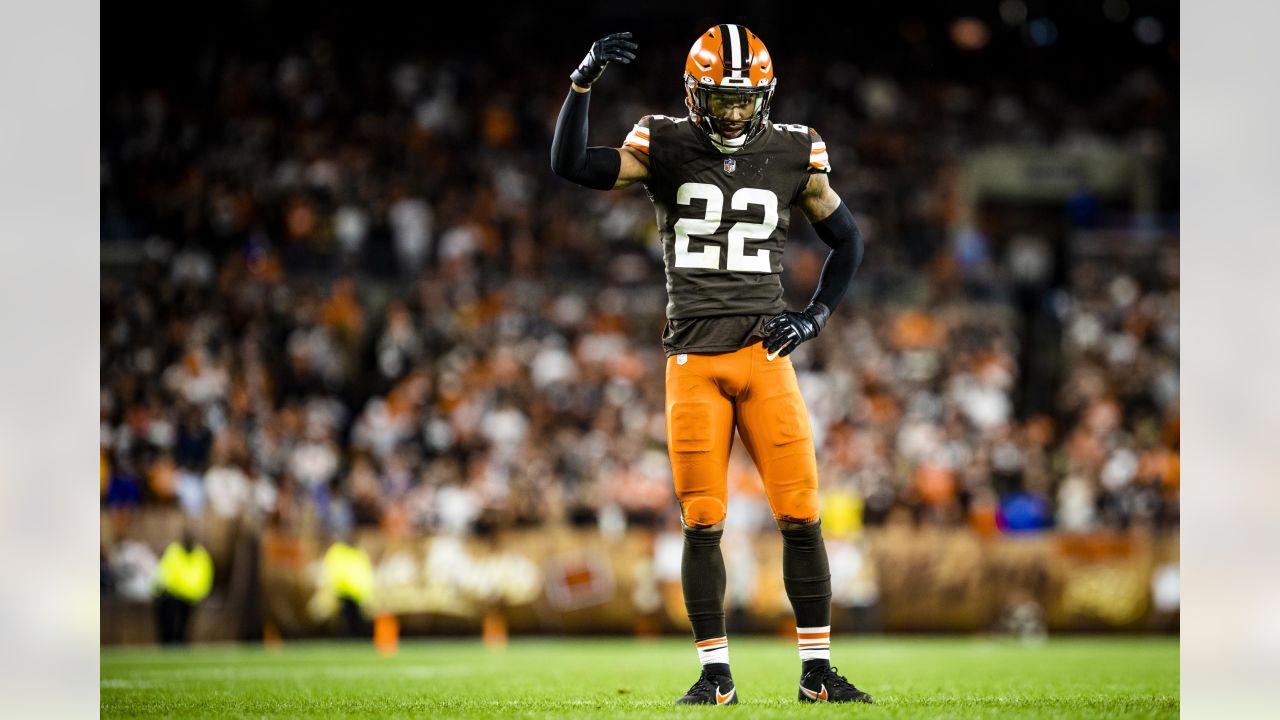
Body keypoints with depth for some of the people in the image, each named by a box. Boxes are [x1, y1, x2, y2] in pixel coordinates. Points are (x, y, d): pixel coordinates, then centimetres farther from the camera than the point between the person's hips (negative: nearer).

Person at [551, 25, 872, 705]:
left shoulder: (791, 156, 6)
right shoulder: (665, 148, 1)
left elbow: (847, 239, 19)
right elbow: (570, 166, -11)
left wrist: (815, 316, 6)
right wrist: (584, 80, -22)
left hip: (765, 354, 1)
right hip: (694, 360, -1)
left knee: (801, 516, -3)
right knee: (702, 524, -1)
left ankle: (817, 670, 7)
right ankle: (715, 675, 9)